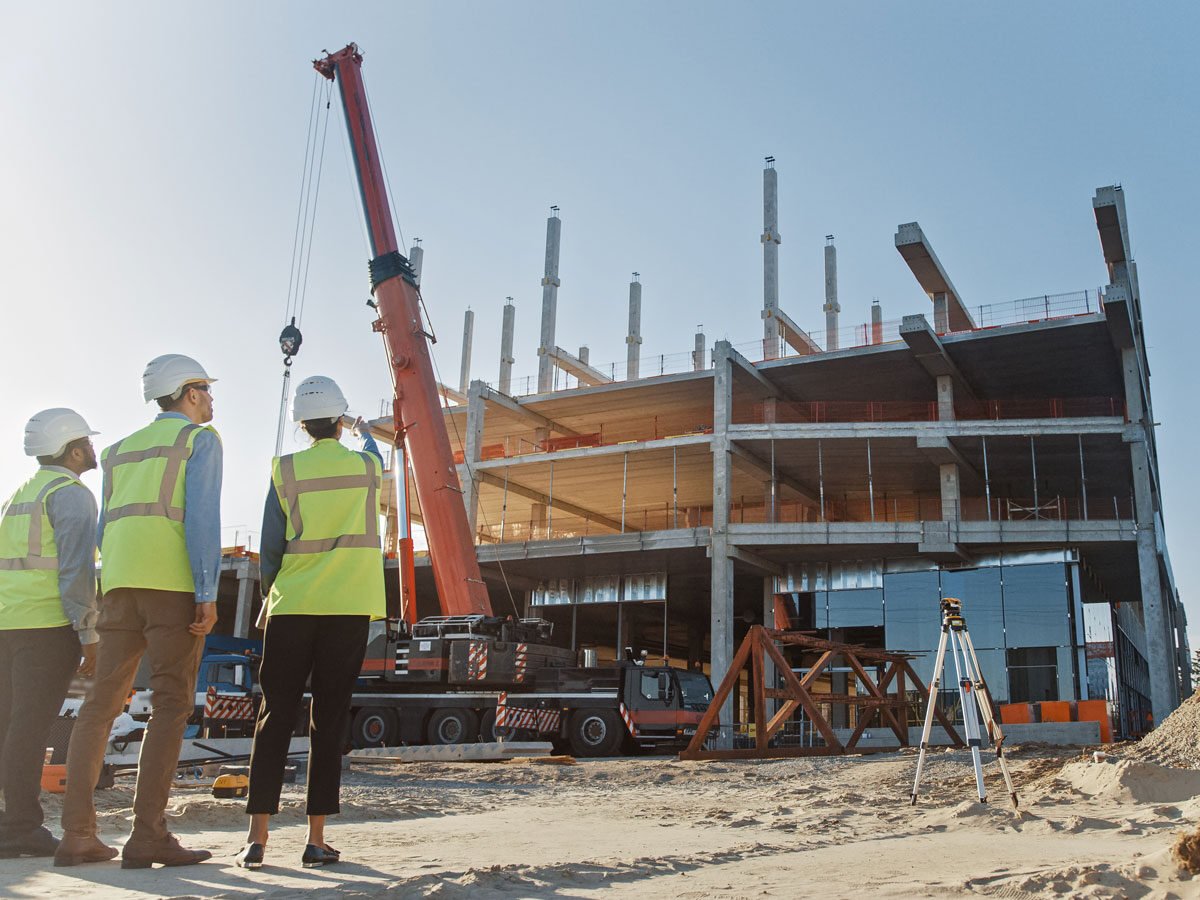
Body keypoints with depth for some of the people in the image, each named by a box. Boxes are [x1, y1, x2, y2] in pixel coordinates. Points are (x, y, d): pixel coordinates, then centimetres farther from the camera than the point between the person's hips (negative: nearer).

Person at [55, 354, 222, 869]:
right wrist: (207, 592, -14)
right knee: (171, 705, -7)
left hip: (119, 583, 7)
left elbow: (107, 528, 22)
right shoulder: (200, 439, 5)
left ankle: (77, 834, 7)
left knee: (102, 703, 7)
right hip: (173, 581, -7)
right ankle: (148, 836, -13)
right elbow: (202, 514, -9)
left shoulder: (122, 449, 26)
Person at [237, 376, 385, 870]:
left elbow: (270, 547, 1)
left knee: (274, 718, 6)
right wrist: (364, 432, 51)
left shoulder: (286, 469, 1)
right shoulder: (366, 465, 4)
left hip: (292, 607, 0)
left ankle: (257, 837, 4)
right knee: (328, 722, 3)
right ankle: (316, 839, 4)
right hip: (349, 608, 0)